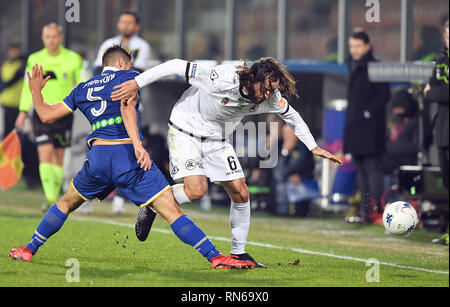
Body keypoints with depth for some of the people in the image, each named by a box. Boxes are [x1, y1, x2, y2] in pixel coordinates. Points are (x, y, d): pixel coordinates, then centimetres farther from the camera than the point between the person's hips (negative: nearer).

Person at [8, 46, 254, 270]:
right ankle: (215, 257, -16)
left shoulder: (83, 89, 21)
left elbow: (46, 114, 24)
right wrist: (137, 145, -23)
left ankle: (29, 250, 32)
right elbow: (127, 107, -12)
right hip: (128, 156, -4)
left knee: (66, 203, 29)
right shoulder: (128, 77, 8)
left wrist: (35, 91, 43)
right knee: (173, 212, -7)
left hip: (97, 158, 4)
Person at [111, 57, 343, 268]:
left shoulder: (270, 97, -15)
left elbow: (291, 115, 7)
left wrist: (313, 147, 10)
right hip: (185, 132, -6)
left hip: (216, 140, 6)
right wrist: (137, 83, -27)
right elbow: (178, 67, -27)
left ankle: (238, 253, 14)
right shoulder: (223, 79, -33)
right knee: (196, 190, -23)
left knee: (241, 193, -1)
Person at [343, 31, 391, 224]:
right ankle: (364, 209, 14)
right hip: (355, 128, 9)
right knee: (360, 170, 10)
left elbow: (384, 95, -13)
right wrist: (351, 117, 14)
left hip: (370, 127, -9)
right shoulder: (354, 67, 16)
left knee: (372, 167, -9)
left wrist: (368, 112, -15)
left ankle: (375, 210, -11)